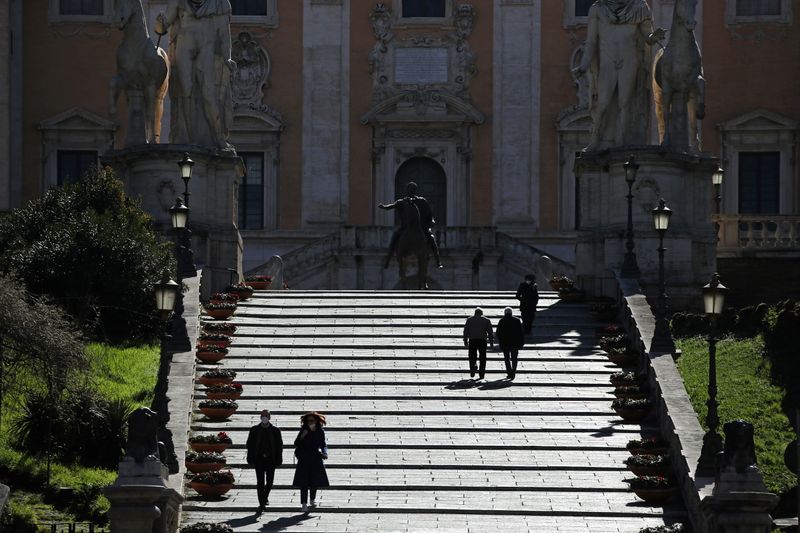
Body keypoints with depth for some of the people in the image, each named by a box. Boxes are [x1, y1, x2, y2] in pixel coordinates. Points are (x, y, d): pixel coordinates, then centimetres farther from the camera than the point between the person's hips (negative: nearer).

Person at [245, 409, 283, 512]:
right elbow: (250, 445, 3)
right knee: (260, 482, -3)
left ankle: (265, 496, 34)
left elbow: (279, 446, 5)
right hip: (259, 459, -1)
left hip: (270, 459, 1)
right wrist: (250, 460, -3)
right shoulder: (254, 430, 3)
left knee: (269, 481, 6)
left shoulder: (275, 430, 3)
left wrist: (278, 460, -2)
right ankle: (261, 503, 1)